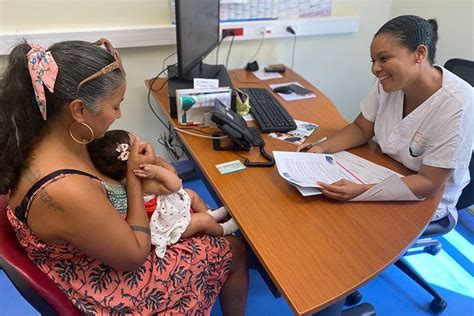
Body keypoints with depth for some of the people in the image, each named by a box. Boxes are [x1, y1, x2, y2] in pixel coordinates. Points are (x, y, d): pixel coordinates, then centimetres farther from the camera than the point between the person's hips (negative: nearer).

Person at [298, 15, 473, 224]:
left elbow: (428, 183, -26)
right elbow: (361, 129, 1)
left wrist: (361, 191, -39)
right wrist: (322, 148, -18)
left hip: (427, 202, -4)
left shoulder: (457, 105, -28)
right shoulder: (389, 83, -12)